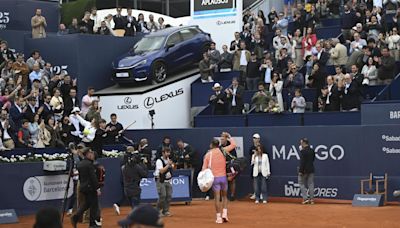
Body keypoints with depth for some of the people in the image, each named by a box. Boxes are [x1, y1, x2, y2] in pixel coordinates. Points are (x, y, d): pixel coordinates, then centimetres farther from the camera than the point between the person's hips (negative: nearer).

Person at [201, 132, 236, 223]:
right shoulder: (223, 151, 1)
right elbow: (234, 145, 11)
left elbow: (204, 168, -2)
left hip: (214, 177, -1)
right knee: (224, 196, 16)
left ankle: (219, 217, 2)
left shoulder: (208, 154, 1)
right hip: (223, 177, 1)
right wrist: (229, 136, 22)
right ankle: (224, 214, 3)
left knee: (217, 198, 2)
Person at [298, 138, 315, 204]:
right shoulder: (312, 150, 7)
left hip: (304, 170, -7)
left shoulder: (303, 151, -16)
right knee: (310, 184, 8)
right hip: (311, 170, 7)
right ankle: (311, 199, 8)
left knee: (301, 183, 4)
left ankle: (305, 198, -5)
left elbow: (302, 162, -19)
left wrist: (300, 171, -17)